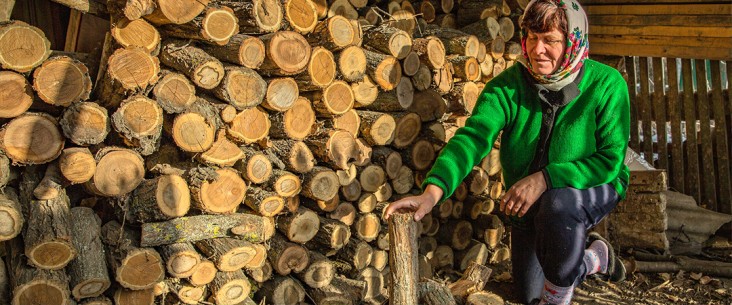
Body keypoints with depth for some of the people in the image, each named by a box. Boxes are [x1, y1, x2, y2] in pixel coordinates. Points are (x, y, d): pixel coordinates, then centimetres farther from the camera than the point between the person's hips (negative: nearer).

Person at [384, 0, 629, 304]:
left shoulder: (606, 84, -22)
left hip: (593, 189, -3)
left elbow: (611, 159, -24)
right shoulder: (508, 85, -18)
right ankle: (595, 256, 45)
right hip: (528, 200, 4)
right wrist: (433, 191, -49)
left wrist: (544, 179, -37)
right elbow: (473, 137, -32)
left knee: (558, 203, -42)